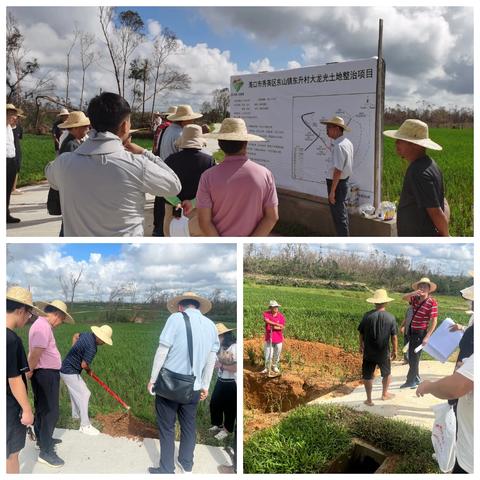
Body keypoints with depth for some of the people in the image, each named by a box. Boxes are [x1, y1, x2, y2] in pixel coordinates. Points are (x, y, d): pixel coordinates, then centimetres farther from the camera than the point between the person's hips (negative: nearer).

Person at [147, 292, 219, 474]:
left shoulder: (176, 318, -9)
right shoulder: (211, 325, 5)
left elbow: (162, 351, -11)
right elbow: (211, 359, 9)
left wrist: (153, 379, -2)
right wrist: (205, 386, 19)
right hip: (193, 387, 4)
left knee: (167, 428, 9)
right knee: (189, 426, 20)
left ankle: (167, 469, 17)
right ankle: (186, 465, 32)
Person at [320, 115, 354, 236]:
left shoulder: (339, 146, -23)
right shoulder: (347, 143, 8)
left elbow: (338, 171, -26)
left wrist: (332, 190, -23)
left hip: (337, 183, -10)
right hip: (344, 180, 10)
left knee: (338, 215, -1)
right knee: (342, 212, 20)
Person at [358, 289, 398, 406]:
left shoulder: (367, 316, -10)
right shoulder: (391, 317, -12)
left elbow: (361, 333, -2)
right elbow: (394, 337, -8)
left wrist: (361, 346, 15)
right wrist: (395, 350, 7)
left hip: (369, 352, 0)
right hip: (384, 352, 0)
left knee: (367, 376, 10)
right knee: (387, 373, 24)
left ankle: (369, 399, 14)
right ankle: (385, 394, 40)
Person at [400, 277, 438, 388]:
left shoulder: (432, 302, -15)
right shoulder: (416, 299, 3)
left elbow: (434, 321, -16)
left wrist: (427, 337, -20)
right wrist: (413, 293, -21)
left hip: (421, 333, -7)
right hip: (412, 331, 7)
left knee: (414, 357, -2)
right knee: (411, 356, 15)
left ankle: (411, 381, 7)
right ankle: (416, 378, 30)